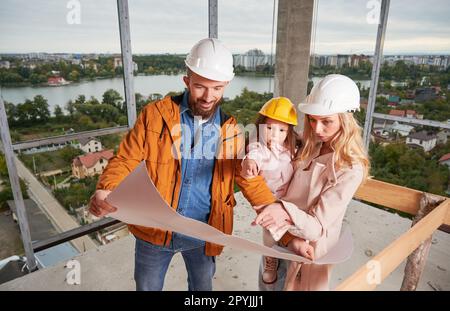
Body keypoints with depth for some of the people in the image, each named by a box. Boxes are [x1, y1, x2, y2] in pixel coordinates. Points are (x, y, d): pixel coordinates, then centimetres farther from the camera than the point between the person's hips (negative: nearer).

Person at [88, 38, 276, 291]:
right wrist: (105, 192, -30)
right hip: (155, 231, -1)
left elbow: (251, 181, -5)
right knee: (148, 288, 23)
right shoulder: (154, 114, -12)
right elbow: (126, 161, -10)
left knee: (202, 287, 26)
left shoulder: (230, 130, -5)